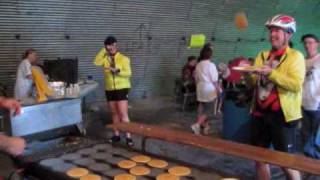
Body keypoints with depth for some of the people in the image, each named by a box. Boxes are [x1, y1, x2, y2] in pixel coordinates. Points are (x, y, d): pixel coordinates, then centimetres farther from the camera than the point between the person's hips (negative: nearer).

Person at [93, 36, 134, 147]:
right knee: (114, 113, 12)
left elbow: (128, 73, -14)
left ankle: (128, 137, -6)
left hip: (122, 89, -4)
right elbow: (96, 62, -13)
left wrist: (117, 71, -28)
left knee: (123, 114, -9)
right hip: (109, 90, 4)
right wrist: (104, 50, -14)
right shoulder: (105, 58, 6)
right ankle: (116, 135, 22)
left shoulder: (124, 58, -5)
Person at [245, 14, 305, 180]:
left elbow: (295, 85, -18)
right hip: (260, 113, 6)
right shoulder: (262, 56, 13)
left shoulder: (295, 56, -5)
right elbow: (254, 83, 12)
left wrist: (271, 73, -24)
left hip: (282, 115, -6)